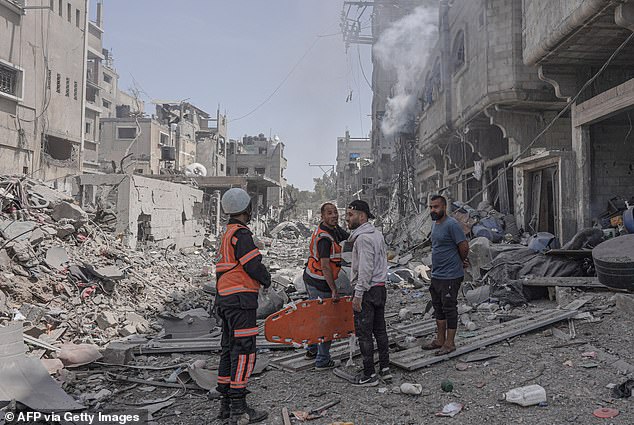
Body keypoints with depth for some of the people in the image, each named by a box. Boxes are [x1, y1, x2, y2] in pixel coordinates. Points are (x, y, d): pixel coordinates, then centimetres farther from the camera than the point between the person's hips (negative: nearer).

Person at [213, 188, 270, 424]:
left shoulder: (227, 234, 19)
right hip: (240, 300, -10)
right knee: (244, 352, -8)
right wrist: (266, 279, 1)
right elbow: (254, 266, -17)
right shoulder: (241, 234, -12)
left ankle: (226, 404, 19)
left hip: (225, 299, 10)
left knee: (229, 350, 13)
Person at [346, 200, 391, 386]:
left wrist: (358, 295, -22)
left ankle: (369, 375, 5)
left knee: (364, 334, -1)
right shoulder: (377, 234, 14)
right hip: (381, 288, 10)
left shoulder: (363, 238, -18)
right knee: (380, 330, 16)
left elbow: (365, 269, -24)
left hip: (367, 291, -10)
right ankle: (385, 369, 24)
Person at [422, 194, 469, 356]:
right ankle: (440, 340, 28)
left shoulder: (451, 224, -18)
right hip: (436, 275, 9)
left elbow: (464, 246, -18)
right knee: (438, 308, 16)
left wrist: (462, 262, 1)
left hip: (450, 276, -9)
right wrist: (461, 262, 15)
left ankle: (450, 343, 10)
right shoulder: (434, 224, 12)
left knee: (449, 309, 0)